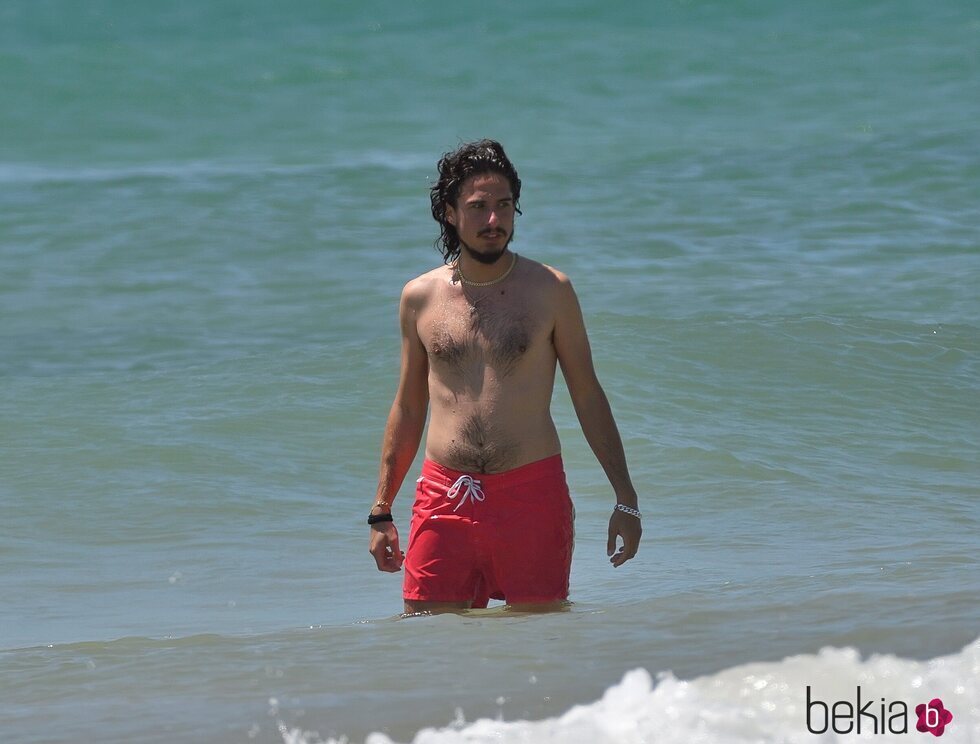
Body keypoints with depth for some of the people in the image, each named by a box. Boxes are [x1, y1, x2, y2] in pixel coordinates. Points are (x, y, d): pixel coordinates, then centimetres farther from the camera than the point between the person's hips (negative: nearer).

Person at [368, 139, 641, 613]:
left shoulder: (550, 290, 3)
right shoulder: (419, 298, 8)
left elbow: (587, 395, 7)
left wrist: (625, 500, 3)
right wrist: (381, 512, 15)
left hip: (532, 494, -2)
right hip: (445, 498, 2)